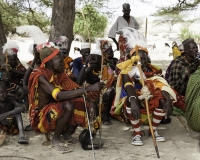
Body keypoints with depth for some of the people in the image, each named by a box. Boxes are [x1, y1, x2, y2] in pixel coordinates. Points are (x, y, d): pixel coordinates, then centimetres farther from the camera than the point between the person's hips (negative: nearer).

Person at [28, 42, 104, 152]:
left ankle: (67, 133, 3)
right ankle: (55, 140, -14)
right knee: (68, 105, -33)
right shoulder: (40, 76, -24)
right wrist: (88, 88, -39)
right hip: (41, 117, -8)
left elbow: (74, 87, -2)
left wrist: (91, 92, -22)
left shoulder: (58, 73, 2)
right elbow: (59, 95, -37)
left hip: (56, 111, 8)